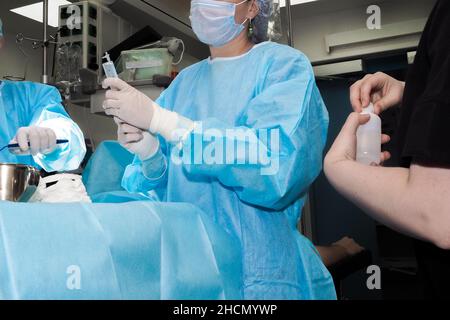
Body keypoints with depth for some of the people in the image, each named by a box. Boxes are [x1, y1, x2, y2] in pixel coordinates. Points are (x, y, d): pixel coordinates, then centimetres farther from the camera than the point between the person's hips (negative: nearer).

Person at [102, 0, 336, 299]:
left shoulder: (284, 64, -7)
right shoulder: (184, 82, 8)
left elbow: (277, 166, -24)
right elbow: (168, 185, 8)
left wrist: (157, 117, -21)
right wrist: (149, 155, -14)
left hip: (261, 270, -4)